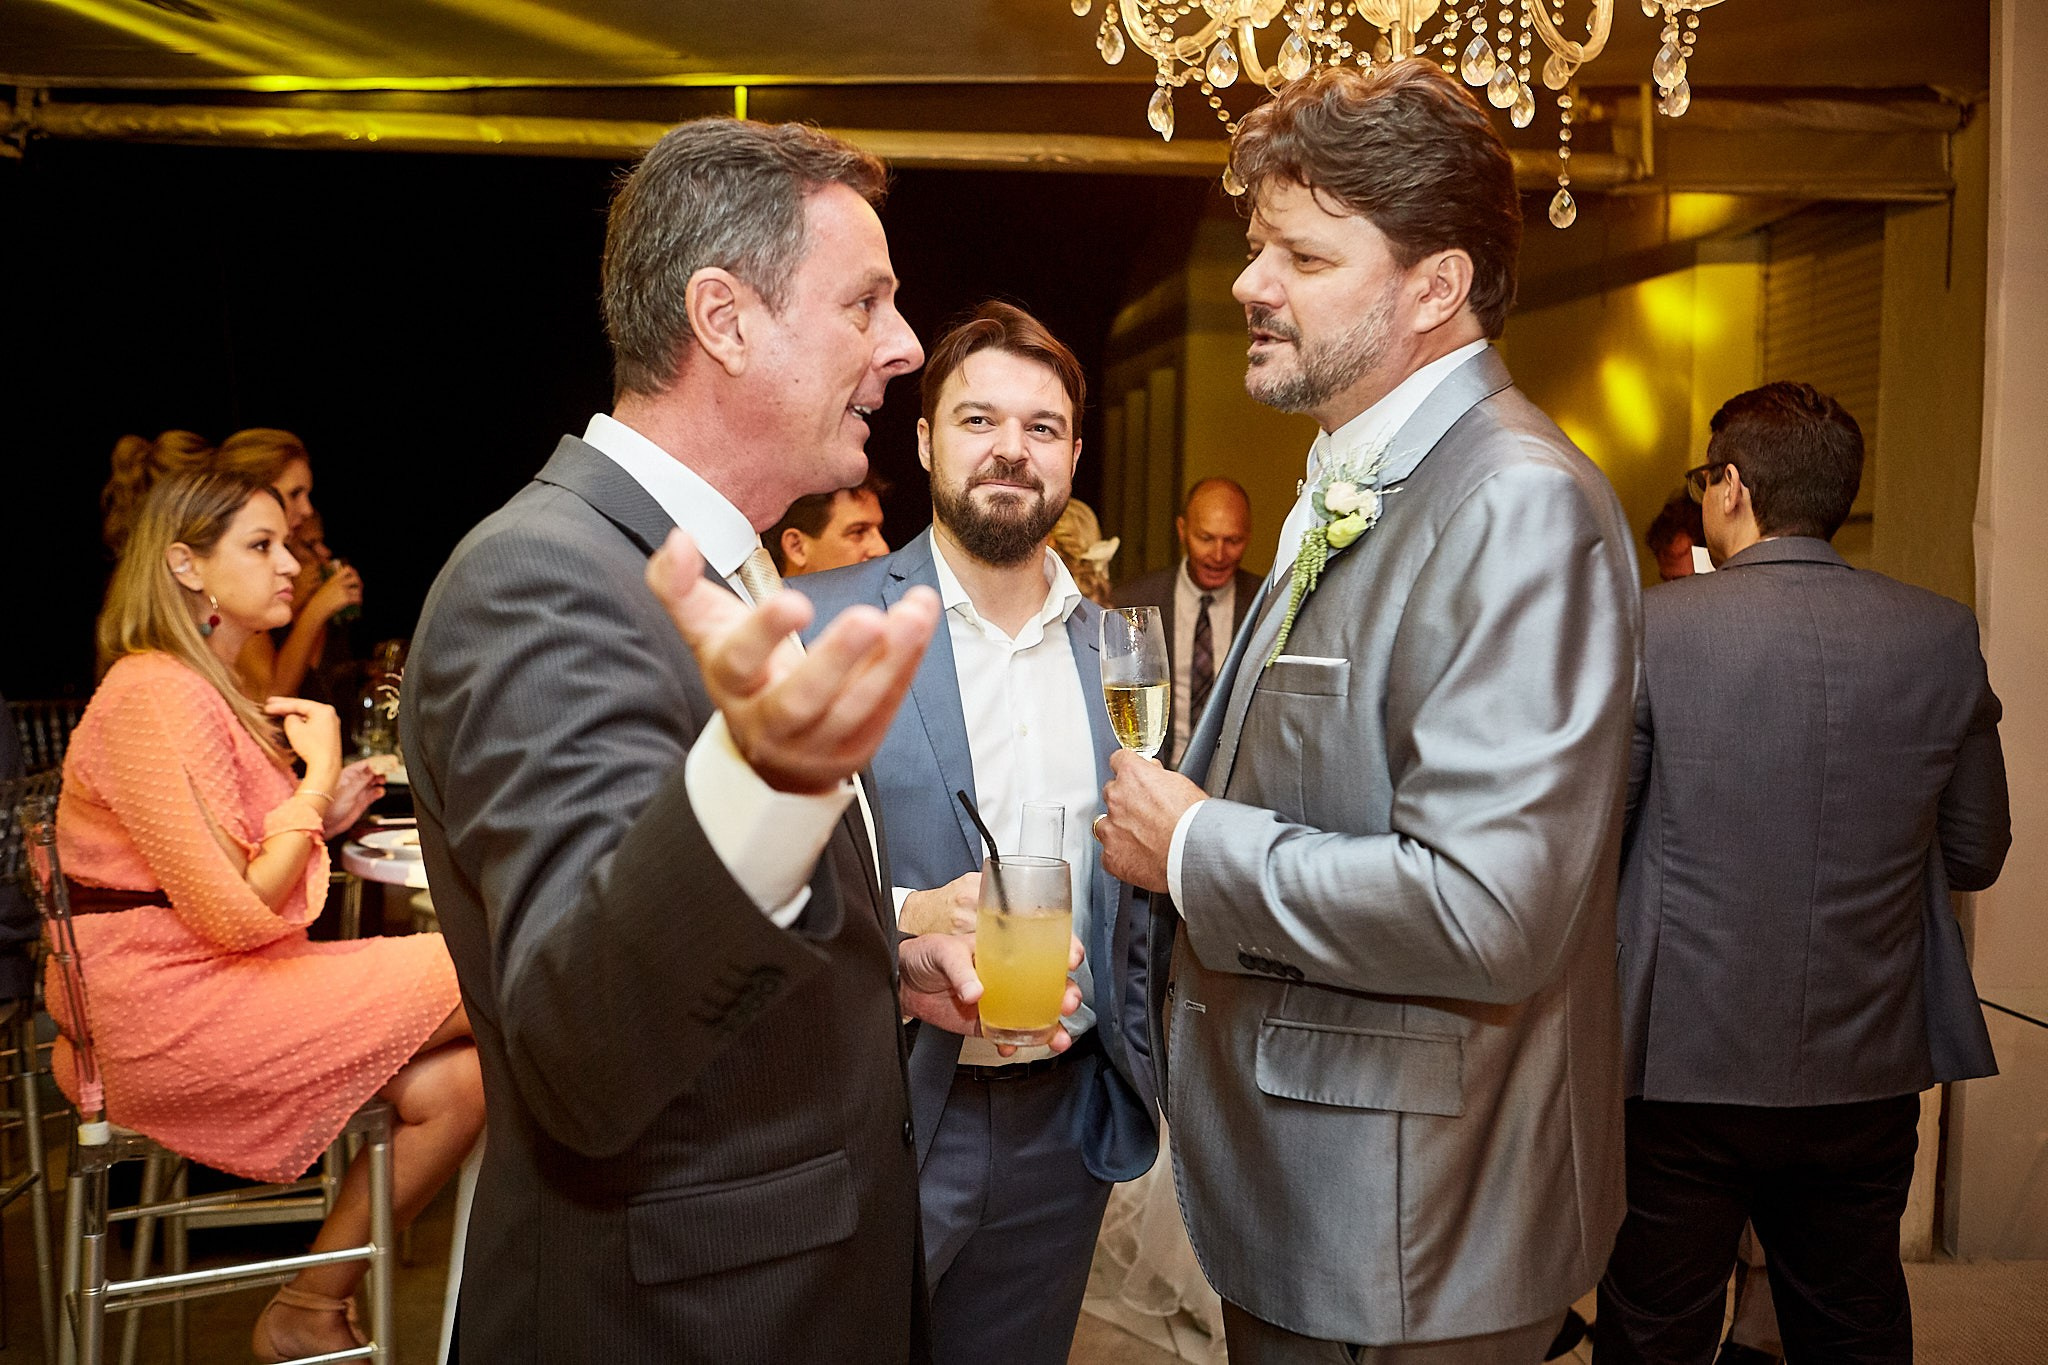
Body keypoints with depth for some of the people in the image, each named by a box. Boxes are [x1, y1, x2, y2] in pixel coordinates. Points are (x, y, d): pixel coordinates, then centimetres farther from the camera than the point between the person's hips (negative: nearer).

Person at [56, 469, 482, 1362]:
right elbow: (237, 913, -21)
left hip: (221, 984, 9)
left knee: (455, 1083, -8)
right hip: (165, 1013, -9)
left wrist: (320, 816, 4)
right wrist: (316, 776, -11)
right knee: (481, 978, -13)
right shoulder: (155, 696, -16)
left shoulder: (210, 689, 17)